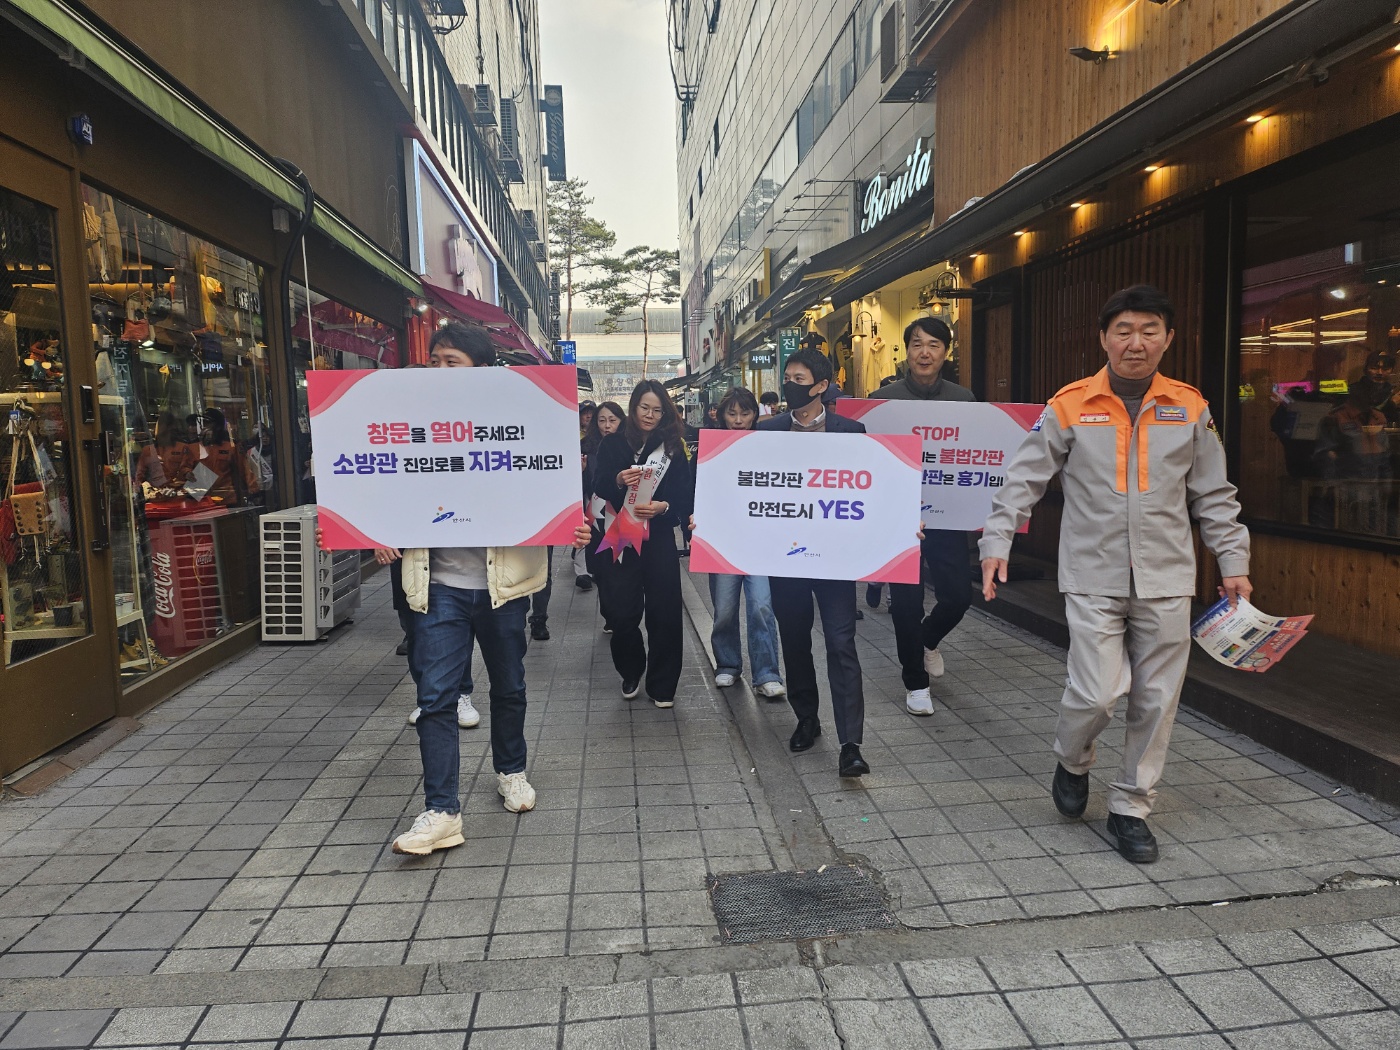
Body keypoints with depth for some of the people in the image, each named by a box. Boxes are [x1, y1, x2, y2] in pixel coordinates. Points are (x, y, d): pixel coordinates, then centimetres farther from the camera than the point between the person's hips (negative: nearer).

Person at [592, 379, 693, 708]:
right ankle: (631, 672, 25)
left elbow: (684, 492, -1)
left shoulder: (673, 446, 5)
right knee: (621, 611, -3)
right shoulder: (612, 444, 4)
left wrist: (663, 506, -21)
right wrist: (618, 480, -23)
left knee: (664, 611, 0)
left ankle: (662, 685, 15)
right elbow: (598, 488, -1)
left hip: (659, 537, 0)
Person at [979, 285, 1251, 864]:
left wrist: (1234, 561, 8)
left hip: (1166, 581, 3)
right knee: (1097, 693, -9)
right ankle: (1072, 761, 25)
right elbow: (1024, 479, 0)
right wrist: (996, 542, -8)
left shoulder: (1189, 408, 5)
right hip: (1093, 580, -3)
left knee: (1156, 701, 7)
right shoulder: (1071, 406, -2)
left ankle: (1130, 807, 26)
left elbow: (1214, 495, 11)